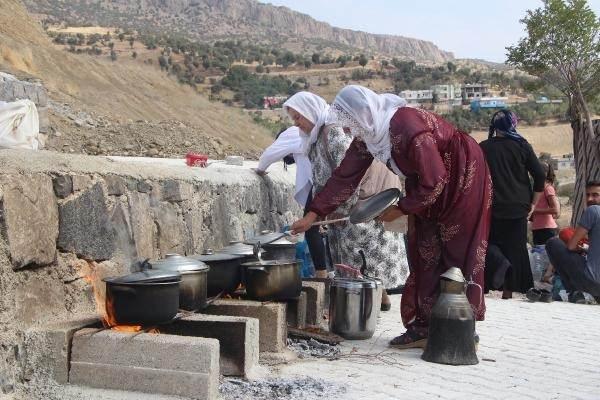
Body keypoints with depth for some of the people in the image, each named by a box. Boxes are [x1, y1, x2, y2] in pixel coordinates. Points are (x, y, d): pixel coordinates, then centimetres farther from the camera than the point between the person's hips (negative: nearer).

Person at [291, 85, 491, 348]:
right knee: (424, 255, 5)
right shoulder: (367, 136, -8)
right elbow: (344, 177, -3)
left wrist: (400, 210, -17)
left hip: (463, 177, -8)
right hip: (427, 185, 8)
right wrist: (312, 215, -7)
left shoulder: (408, 127, -33)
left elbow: (434, 182, -27)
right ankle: (423, 326, 9)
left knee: (458, 256, -5)